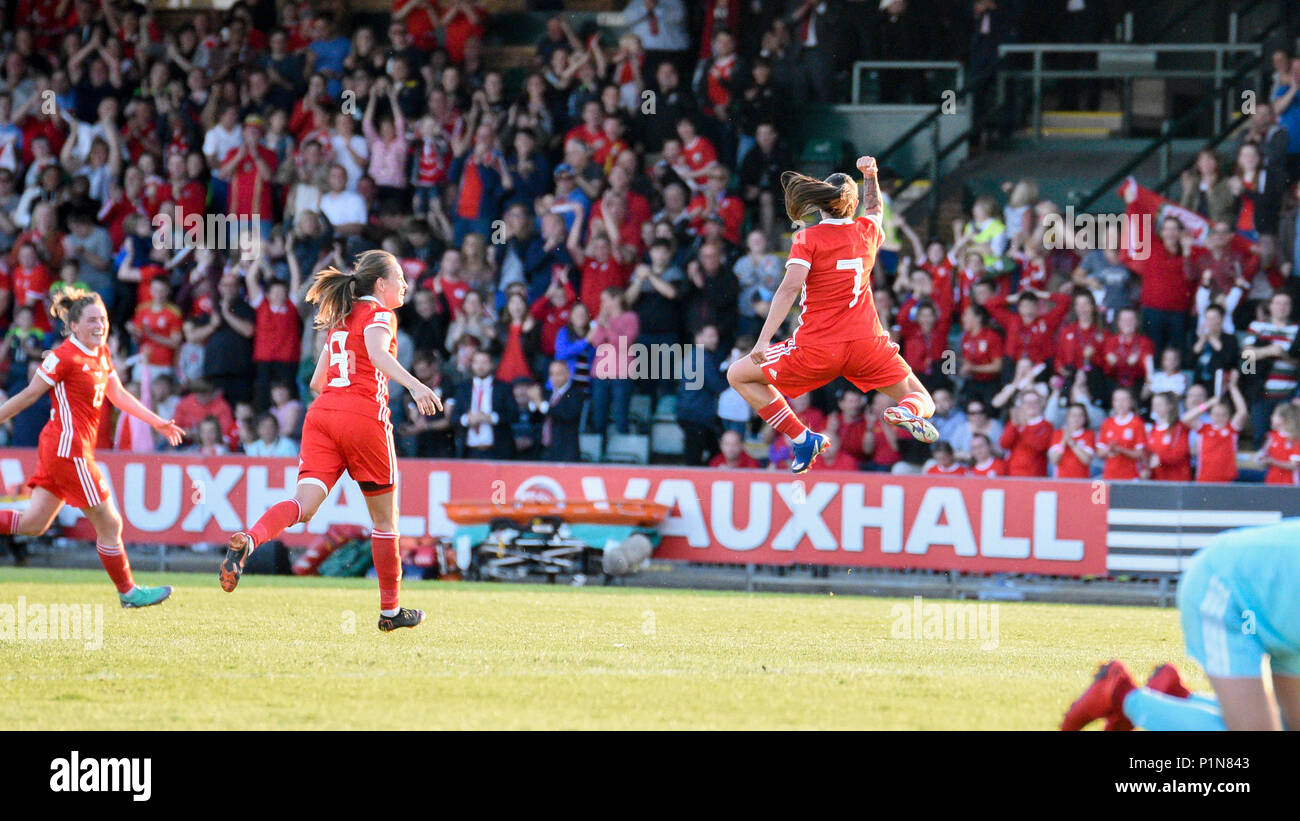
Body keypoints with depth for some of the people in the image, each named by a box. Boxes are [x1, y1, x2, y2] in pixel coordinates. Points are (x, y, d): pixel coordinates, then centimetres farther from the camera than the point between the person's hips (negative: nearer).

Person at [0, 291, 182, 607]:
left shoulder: (102, 353, 11)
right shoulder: (64, 357, -15)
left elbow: (118, 395, 18)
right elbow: (29, 395, -10)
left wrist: (158, 422, 14)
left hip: (58, 449, 9)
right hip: (69, 449, -9)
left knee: (33, 524, 9)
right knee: (109, 524, 2)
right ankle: (128, 592, 15)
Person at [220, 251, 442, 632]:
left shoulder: (340, 320, 24)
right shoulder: (379, 314, 3)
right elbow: (377, 352, -20)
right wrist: (414, 385, -33)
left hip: (322, 414, 6)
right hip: (365, 417, -6)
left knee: (304, 505, -12)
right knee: (385, 518, 10)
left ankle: (247, 541, -42)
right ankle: (390, 610, 18)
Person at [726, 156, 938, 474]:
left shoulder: (808, 239, -4)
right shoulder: (867, 231, 9)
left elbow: (789, 289, -15)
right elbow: (874, 210, 36)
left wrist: (763, 341, -18)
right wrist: (870, 176, 33)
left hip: (816, 349, -3)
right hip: (867, 341, 3)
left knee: (738, 375, 13)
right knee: (923, 401, 17)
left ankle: (801, 437, -2)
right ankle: (908, 411, -23)